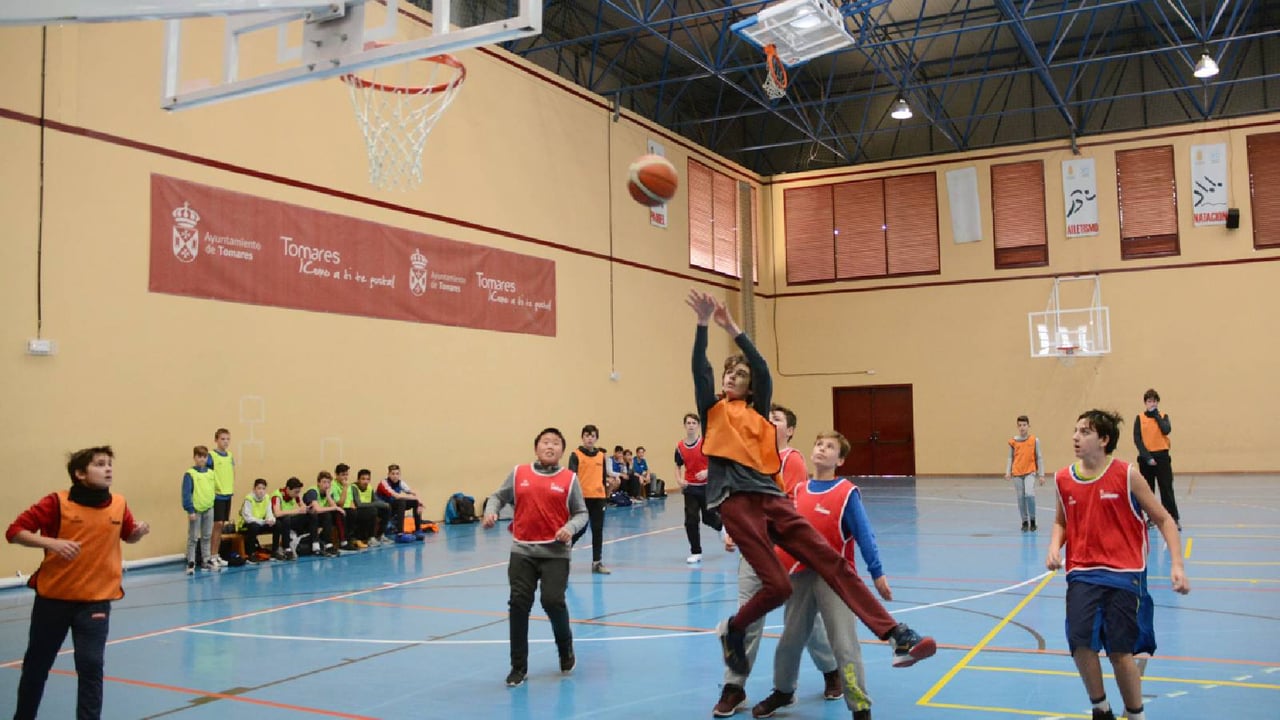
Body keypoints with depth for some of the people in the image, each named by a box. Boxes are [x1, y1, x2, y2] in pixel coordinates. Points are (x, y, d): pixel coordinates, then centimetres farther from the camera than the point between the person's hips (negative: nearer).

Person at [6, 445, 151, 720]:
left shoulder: (119, 504, -2)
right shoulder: (57, 502, -13)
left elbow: (128, 535, 16)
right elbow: (14, 531, -12)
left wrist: (139, 532, -7)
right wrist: (51, 543, -27)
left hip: (96, 599, 1)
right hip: (53, 596, -1)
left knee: (91, 666, -6)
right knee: (37, 665, 16)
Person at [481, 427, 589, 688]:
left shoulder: (569, 479, 1)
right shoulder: (518, 473, 5)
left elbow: (581, 512, 5)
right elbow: (498, 496, 15)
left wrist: (570, 528, -14)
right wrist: (490, 511, -5)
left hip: (555, 552, -2)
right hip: (523, 551, 2)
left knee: (553, 601, -10)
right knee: (518, 605, 0)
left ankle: (566, 650, 23)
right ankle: (519, 668, 15)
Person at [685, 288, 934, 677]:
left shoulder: (758, 412, 21)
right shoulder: (713, 408, 15)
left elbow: (763, 370, 7)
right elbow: (699, 367, 0)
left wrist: (733, 329, 1)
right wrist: (703, 324, -11)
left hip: (771, 497, 4)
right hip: (736, 500, -4)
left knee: (831, 562, -7)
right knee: (777, 585, -13)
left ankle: (897, 635, -12)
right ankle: (733, 631, 16)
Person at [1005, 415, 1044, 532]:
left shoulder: (1034, 440, 1)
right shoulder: (1013, 441, 4)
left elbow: (1039, 458, 4)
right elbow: (1010, 458, 8)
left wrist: (1041, 474, 2)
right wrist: (1008, 472, -4)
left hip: (1030, 472, -2)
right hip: (1017, 473, 2)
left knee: (1029, 494, -18)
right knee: (1020, 498, 5)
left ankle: (1032, 520, -2)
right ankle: (1025, 522, 17)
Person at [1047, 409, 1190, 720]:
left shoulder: (1125, 475, -7)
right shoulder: (1063, 479, 2)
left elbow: (1163, 520, 0)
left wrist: (1177, 565, -10)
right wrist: (1055, 546, -3)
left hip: (1123, 574, -2)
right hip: (1082, 573, 2)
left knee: (1120, 651, -2)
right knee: (1080, 643, -14)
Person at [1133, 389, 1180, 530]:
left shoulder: (1163, 416, 5)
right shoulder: (1140, 418, 2)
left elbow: (1166, 430, -15)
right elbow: (1137, 439, -4)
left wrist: (1156, 416, -9)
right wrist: (1147, 456, -13)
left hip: (1162, 456, 0)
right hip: (1146, 456, 1)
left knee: (1166, 488, -3)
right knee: (1147, 489, 6)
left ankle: (1174, 518, 2)